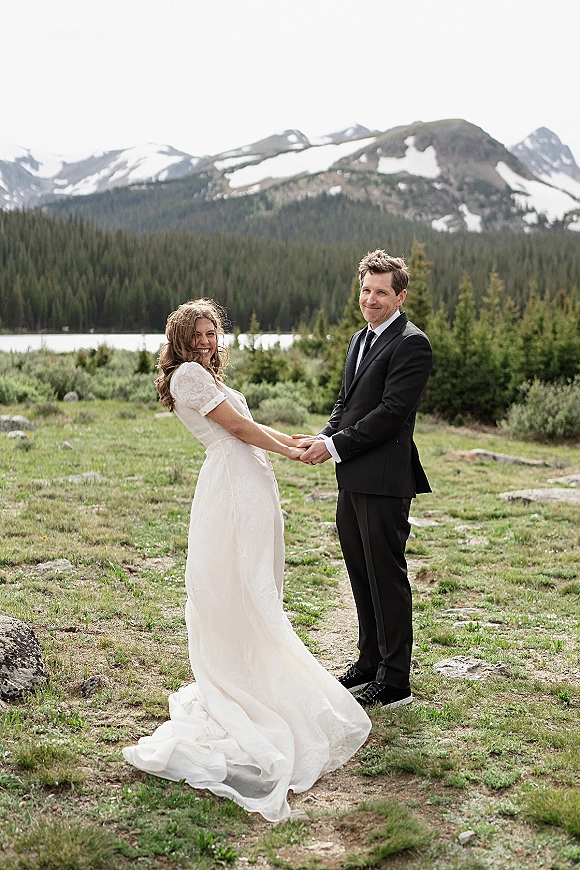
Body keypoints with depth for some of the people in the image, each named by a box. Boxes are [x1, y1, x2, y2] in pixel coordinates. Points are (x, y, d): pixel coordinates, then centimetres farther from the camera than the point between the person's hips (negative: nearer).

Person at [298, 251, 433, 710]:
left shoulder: (411, 343, -12)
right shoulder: (361, 339, 17)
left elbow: (392, 412, -19)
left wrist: (336, 446, -16)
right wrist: (323, 437, 1)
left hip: (384, 479, -9)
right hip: (353, 479, 9)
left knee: (386, 577, -1)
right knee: (362, 575, 17)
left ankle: (394, 683, 9)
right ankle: (369, 662, 31)